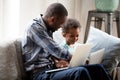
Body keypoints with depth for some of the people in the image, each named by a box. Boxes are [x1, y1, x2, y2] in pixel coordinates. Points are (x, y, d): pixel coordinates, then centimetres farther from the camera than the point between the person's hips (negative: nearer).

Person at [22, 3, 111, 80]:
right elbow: (56, 50, -17)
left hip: (50, 69, 9)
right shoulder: (35, 28, -14)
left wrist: (56, 62, 0)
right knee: (81, 72, -32)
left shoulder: (47, 29, 15)